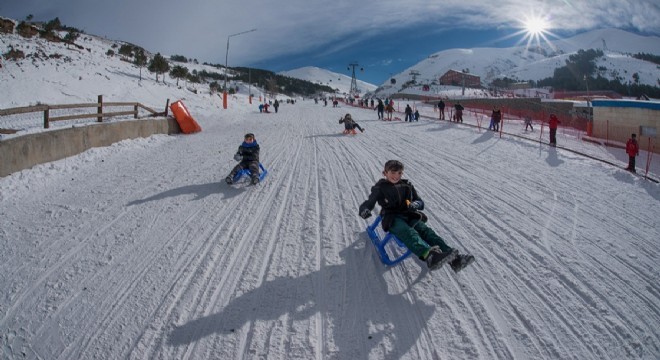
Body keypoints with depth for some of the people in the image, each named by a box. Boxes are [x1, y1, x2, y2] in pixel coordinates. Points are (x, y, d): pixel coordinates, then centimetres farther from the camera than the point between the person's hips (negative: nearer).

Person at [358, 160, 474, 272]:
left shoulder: (407, 186, 20)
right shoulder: (380, 188, 9)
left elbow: (420, 202, 20)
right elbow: (368, 203, 5)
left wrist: (415, 204, -7)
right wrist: (364, 210, -22)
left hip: (409, 216, 4)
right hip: (392, 219, -4)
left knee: (426, 230, -25)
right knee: (408, 232, -36)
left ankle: (454, 259, -44)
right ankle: (429, 255, -66)